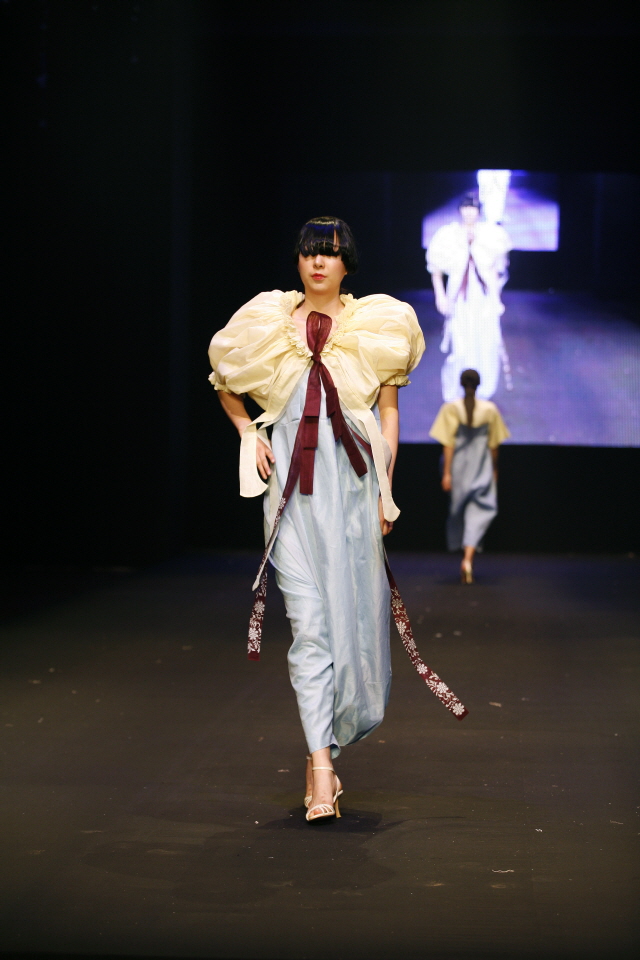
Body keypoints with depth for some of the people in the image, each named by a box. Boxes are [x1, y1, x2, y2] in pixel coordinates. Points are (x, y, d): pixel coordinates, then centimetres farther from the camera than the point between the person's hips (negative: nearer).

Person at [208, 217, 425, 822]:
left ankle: (326, 739, 25)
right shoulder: (269, 323, 8)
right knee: (308, 619, -8)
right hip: (293, 484, 0)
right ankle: (321, 768, -11)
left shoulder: (376, 325, 6)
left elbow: (389, 411, 7)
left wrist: (386, 488, 1)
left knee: (352, 613, 3)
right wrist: (250, 435, 7)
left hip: (353, 482, 0)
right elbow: (225, 383, 22)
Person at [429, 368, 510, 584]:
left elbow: (448, 444, -9)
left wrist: (447, 473, -7)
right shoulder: (490, 410, -2)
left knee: (459, 513, 16)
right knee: (478, 513, -2)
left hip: (458, 469, 0)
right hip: (481, 470, 0)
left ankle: (466, 556, 26)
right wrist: (494, 470, 17)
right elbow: (494, 445, 5)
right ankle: (468, 558, -21)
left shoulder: (451, 408, -6)